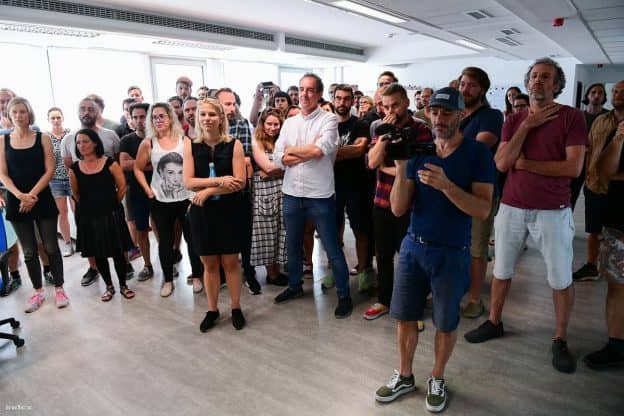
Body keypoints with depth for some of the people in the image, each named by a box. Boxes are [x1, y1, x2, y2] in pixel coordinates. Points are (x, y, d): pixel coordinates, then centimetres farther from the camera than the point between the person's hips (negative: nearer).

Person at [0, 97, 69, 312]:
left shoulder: (43, 138, 1)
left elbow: (50, 170, -5)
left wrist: (32, 194, -14)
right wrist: (20, 196, -14)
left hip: (42, 199, -1)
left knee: (51, 247, 3)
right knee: (29, 251, 9)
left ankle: (59, 288, 16)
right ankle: (38, 291, 22)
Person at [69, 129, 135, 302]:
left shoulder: (110, 163, -10)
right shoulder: (75, 168, -2)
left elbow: (122, 187, -3)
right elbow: (76, 194, 11)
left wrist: (112, 204, 6)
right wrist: (90, 205, 13)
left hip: (111, 215, -2)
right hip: (88, 218, 3)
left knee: (117, 252, 5)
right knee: (98, 255, 11)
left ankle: (123, 285, 22)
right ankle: (109, 286, 27)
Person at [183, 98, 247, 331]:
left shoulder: (233, 145, -5)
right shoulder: (191, 145, 0)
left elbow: (240, 182, -12)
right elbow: (188, 182, -7)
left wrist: (208, 191, -15)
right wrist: (220, 181, -16)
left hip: (229, 210, -1)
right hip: (202, 211, 2)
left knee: (230, 262, 8)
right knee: (209, 264, 12)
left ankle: (236, 308, 25)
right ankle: (212, 310, 28)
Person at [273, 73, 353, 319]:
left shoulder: (329, 119, -6)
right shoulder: (289, 123, 9)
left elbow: (319, 151, -22)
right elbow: (278, 159, -1)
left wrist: (291, 150, -7)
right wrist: (310, 151, -12)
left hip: (319, 196, -5)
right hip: (291, 195, 5)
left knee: (332, 249, 5)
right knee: (293, 245, 20)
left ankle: (344, 295, 21)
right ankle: (294, 286, 41)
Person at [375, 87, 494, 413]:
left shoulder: (477, 153, -7)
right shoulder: (419, 150, 2)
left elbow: (483, 209, -16)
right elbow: (398, 209, -3)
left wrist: (444, 184, -29)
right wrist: (401, 169, -18)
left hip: (452, 253, -3)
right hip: (413, 247, 3)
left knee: (445, 323, 11)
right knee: (405, 316, 11)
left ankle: (437, 379, 35)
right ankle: (404, 377, 33)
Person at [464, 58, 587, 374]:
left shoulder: (571, 117, -4)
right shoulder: (514, 121, 6)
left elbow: (574, 167, -14)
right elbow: (501, 163, -9)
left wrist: (524, 163, -11)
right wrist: (526, 125, -10)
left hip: (552, 210, -3)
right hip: (511, 207, 3)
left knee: (561, 278, 6)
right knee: (501, 270, 14)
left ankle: (560, 339, 25)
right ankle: (494, 323, 33)